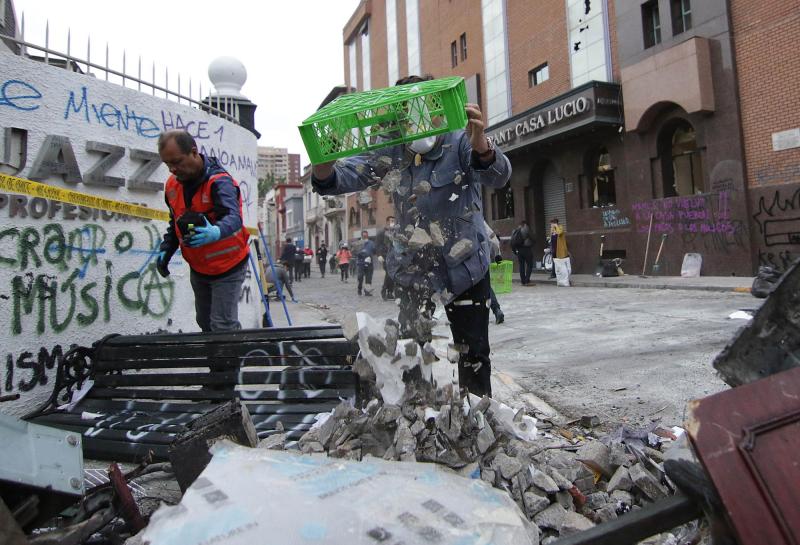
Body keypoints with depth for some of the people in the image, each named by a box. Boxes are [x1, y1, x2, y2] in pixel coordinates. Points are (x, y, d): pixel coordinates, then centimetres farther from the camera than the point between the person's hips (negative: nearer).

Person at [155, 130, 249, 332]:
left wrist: (216, 232, -63)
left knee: (223, 327, -11)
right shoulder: (172, 184, -1)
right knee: (205, 323, 19)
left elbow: (233, 218, -42)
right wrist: (166, 249, 1)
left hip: (227, 268, -7)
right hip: (197, 269, 8)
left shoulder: (219, 181, -24)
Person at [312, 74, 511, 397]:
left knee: (473, 352, 8)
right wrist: (324, 164, -36)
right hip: (412, 266, 3)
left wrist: (480, 145, -51)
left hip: (465, 264, -2)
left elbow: (498, 177, -29)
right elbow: (344, 176, -12)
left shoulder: (459, 141, -14)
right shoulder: (388, 150, -6)